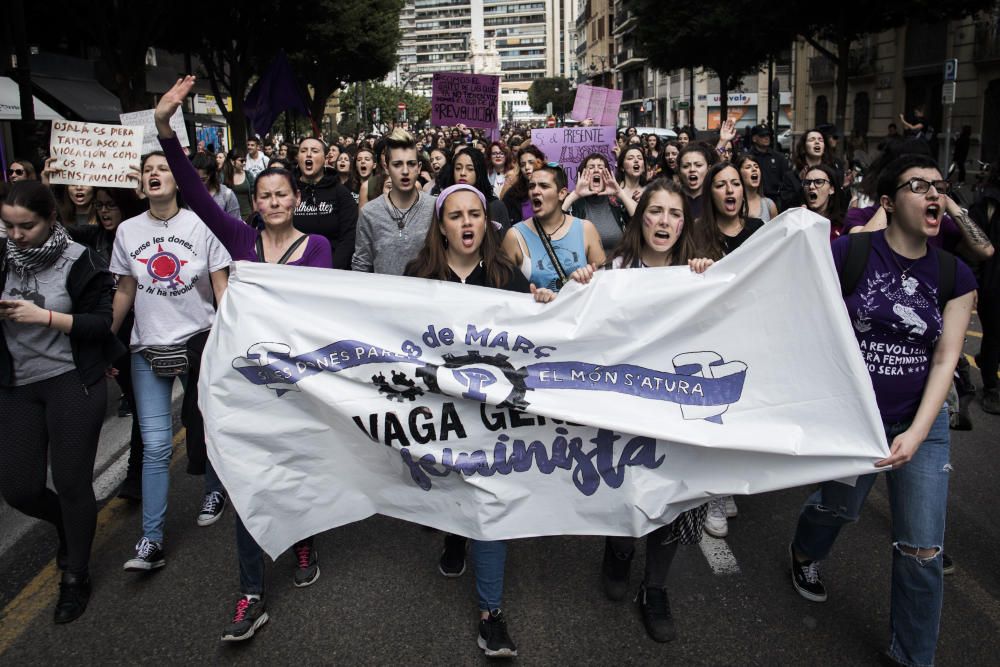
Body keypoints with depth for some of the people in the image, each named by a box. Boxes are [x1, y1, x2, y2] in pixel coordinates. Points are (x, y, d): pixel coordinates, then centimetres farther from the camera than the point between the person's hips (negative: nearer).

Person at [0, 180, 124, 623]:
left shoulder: (77, 261, -9)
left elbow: (102, 323, -11)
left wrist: (44, 316, -20)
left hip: (73, 383, -5)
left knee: (71, 482, 1)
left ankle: (76, 577, 22)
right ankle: (69, 526, 38)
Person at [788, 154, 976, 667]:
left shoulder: (955, 275, -3)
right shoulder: (849, 253, -13)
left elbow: (946, 359, -6)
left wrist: (917, 433, -14)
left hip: (920, 422, 3)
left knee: (922, 550, 4)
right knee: (840, 505, 20)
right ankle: (803, 554, 56)